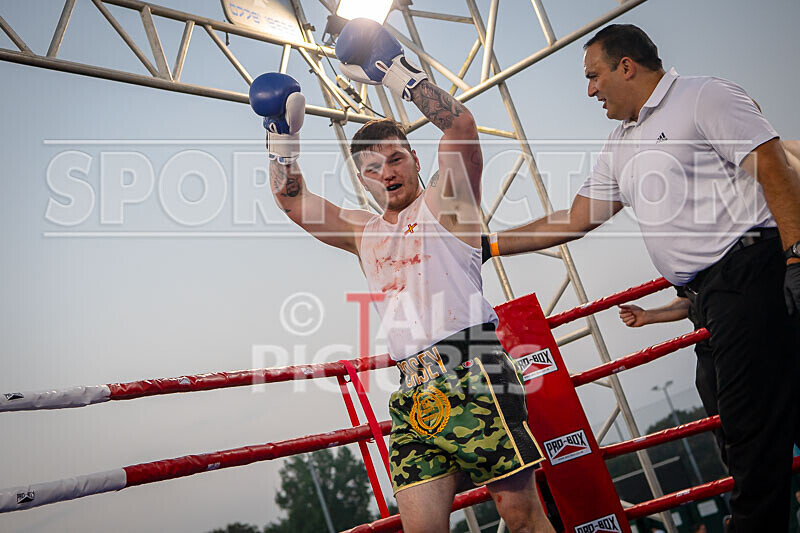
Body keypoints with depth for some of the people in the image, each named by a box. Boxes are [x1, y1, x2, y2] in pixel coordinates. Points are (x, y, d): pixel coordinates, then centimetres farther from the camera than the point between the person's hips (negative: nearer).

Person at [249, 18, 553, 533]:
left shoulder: (445, 203, 7)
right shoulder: (363, 232, 23)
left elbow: (461, 126, -9)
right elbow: (292, 200, 28)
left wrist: (399, 72, -7)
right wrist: (283, 133, 20)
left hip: (471, 372, -5)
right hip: (414, 391, 5)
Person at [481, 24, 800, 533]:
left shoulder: (706, 97, 0)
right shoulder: (622, 147, 23)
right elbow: (575, 219, 22)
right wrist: (490, 244, 19)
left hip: (755, 271, -7)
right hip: (715, 296, 8)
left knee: (758, 420, -8)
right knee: (749, 426, 7)